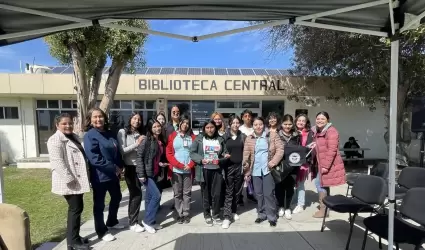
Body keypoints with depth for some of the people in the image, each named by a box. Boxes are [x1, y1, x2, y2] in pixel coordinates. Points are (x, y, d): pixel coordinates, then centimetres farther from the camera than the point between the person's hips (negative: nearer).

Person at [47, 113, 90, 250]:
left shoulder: (74, 137, 16)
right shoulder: (55, 140, -13)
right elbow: (57, 161, -22)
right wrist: (69, 178, -25)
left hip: (78, 180, 9)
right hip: (69, 182, -9)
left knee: (77, 208, 15)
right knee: (76, 209, -3)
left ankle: (74, 237, 29)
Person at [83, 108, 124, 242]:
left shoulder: (110, 134, 7)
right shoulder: (89, 135, -14)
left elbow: (117, 152, 15)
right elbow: (94, 158, -22)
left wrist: (120, 166, 0)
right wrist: (114, 167, -20)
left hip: (114, 174, 8)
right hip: (100, 175, -8)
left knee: (117, 197, 21)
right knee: (99, 204, 8)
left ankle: (112, 222, 43)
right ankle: (102, 231, 24)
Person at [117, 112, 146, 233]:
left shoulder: (140, 133, 9)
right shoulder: (123, 132, -4)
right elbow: (122, 150, -13)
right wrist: (136, 144, -15)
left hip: (140, 167, 5)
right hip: (130, 167, -5)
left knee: (135, 194, 12)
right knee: (136, 194, -1)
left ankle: (133, 220, 27)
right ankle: (133, 223, 15)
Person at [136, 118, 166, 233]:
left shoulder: (160, 141, 8)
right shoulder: (146, 140, -14)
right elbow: (139, 156, -16)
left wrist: (160, 163, 3)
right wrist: (141, 174, -20)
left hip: (155, 173, 7)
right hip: (146, 173, -7)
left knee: (149, 197, 15)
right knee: (156, 195, -11)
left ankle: (150, 221, 26)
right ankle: (147, 220, 6)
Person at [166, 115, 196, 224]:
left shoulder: (192, 137, 6)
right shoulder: (173, 136, 2)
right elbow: (169, 153, -3)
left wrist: (190, 165, -8)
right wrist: (179, 165, -10)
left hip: (188, 170, 1)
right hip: (176, 170, -1)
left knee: (187, 193, 8)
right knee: (177, 193, 6)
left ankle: (186, 214, 19)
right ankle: (179, 214, 18)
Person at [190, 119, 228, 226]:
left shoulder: (220, 139, 5)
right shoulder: (199, 138, -1)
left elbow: (225, 154, 9)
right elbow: (192, 153, -3)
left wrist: (220, 160, -10)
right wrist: (201, 160, -18)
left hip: (217, 170, 1)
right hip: (204, 170, -1)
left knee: (216, 194, 5)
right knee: (206, 194, 10)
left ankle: (216, 215, 24)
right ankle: (207, 215, 27)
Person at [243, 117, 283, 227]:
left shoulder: (272, 135, -1)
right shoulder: (249, 139, 5)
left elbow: (280, 149, -5)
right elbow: (246, 156, 4)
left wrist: (273, 163, -14)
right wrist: (246, 171, 0)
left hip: (268, 169, -2)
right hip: (255, 170, 3)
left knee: (268, 193, 1)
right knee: (259, 194, 11)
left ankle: (272, 217, 15)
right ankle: (261, 214, 27)